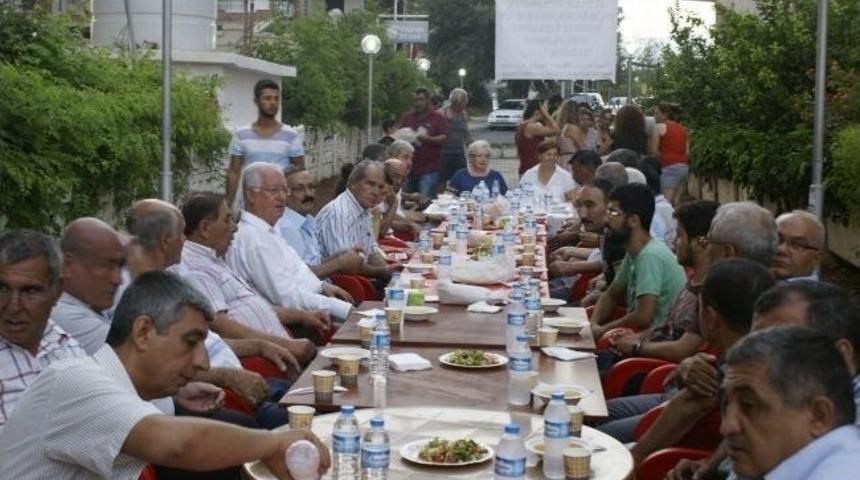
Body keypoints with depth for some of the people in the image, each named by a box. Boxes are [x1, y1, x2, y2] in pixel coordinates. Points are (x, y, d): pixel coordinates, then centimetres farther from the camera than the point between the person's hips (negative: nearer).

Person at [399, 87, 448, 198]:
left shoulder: (438, 118, 3)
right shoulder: (407, 117, 14)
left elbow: (444, 138, -4)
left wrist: (428, 139, -20)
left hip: (429, 168, -4)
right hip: (408, 167, 4)